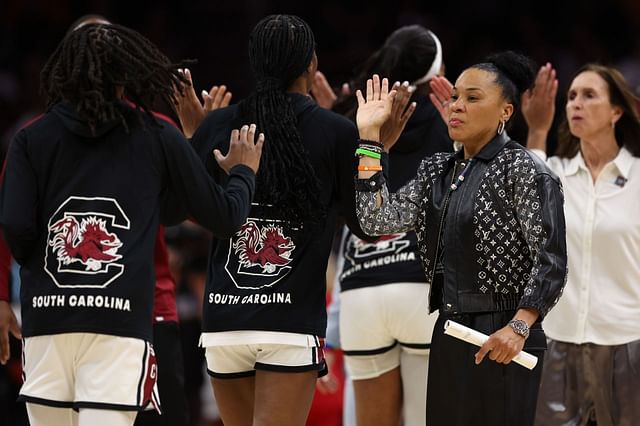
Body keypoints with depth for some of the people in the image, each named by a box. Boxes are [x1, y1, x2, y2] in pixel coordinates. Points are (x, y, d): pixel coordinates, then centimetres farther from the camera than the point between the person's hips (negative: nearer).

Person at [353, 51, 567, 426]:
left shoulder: (523, 171, -8)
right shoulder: (437, 171, 12)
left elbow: (551, 262, -13)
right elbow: (377, 221, 1)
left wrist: (518, 328, -23)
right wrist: (369, 136, 2)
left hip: (501, 340, -7)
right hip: (448, 333, 7)